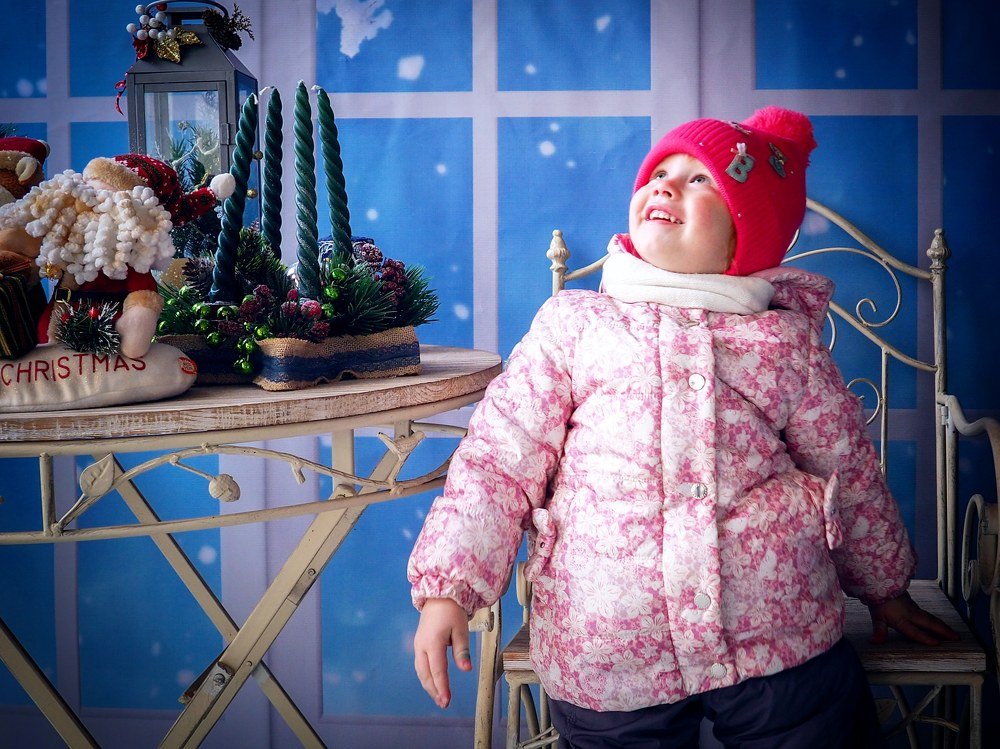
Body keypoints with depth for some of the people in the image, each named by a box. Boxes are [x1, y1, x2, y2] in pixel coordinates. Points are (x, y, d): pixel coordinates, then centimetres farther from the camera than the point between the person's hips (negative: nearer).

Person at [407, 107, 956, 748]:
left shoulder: (788, 339, 10)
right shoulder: (573, 323, 7)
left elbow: (849, 471, 20)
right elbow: (498, 460, 4)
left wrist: (884, 587, 30)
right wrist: (447, 587, -5)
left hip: (778, 631, 1)